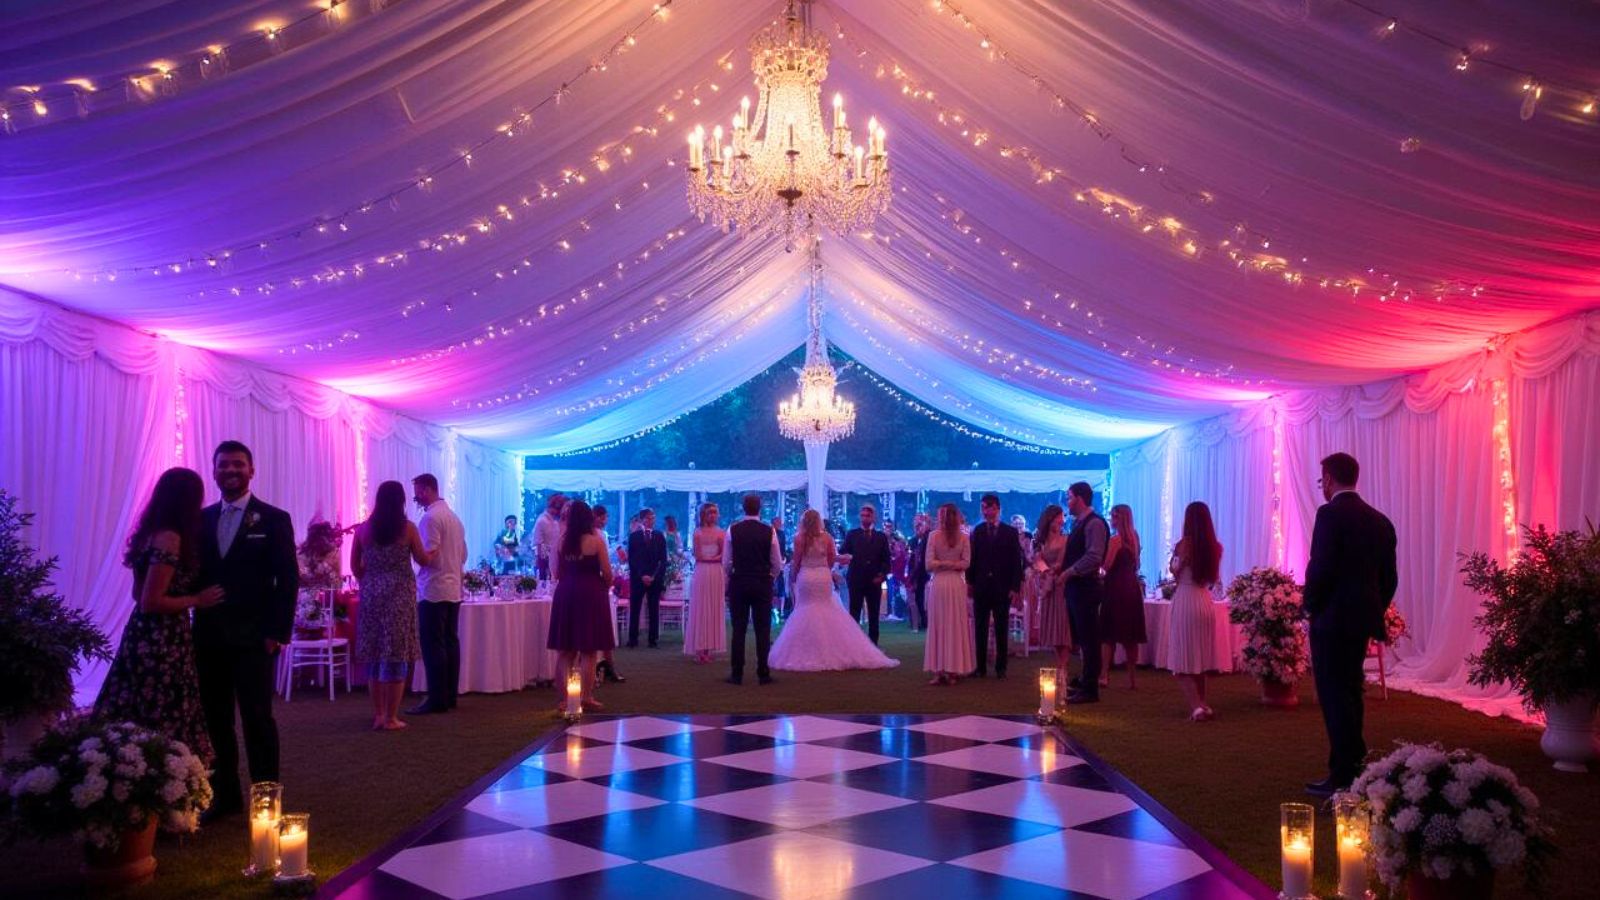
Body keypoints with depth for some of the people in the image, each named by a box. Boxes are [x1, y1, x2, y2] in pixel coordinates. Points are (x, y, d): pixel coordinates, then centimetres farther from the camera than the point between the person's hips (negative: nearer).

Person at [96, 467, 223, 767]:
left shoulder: (152, 533, 10)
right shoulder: (170, 538, -18)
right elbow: (151, 602, -21)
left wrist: (192, 596, 17)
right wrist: (197, 600, -10)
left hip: (149, 638, 9)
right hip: (161, 642, -9)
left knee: (143, 725, 13)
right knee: (163, 723, 0)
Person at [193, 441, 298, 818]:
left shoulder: (274, 519, -2)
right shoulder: (201, 518, 10)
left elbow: (288, 580, -5)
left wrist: (278, 632, -10)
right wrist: (195, 624, -3)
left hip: (253, 638, -4)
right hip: (209, 636, 4)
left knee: (257, 719, 0)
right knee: (216, 720, 9)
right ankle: (226, 794, 19)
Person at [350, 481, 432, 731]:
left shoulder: (363, 528, 2)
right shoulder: (408, 528, -6)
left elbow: (355, 565, 7)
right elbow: (423, 560, 2)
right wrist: (433, 553, 23)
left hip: (371, 595, 3)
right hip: (400, 595, -3)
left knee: (374, 654, 12)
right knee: (397, 654, 2)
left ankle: (378, 714, 17)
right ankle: (390, 718, 3)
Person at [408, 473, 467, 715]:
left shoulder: (430, 517, -12)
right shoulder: (454, 517, 15)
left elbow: (428, 555, -19)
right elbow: (463, 555, 20)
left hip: (433, 590, -9)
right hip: (454, 589, 9)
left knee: (433, 645, -5)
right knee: (450, 641, 10)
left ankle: (437, 700, -5)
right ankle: (450, 696, 14)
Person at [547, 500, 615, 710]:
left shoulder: (562, 541, 4)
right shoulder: (596, 541, -8)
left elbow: (557, 573, 6)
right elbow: (607, 573, -7)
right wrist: (606, 587, 13)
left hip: (565, 594, 4)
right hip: (590, 595, -4)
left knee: (565, 650, 10)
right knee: (588, 650, 2)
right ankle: (586, 698, 4)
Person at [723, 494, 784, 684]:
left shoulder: (733, 530, -4)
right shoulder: (769, 531, -5)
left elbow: (726, 562, -1)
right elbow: (777, 564, -2)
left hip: (738, 584, 1)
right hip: (763, 584, -1)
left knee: (738, 630, 5)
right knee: (763, 631, 5)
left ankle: (737, 675, 5)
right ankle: (763, 674, 5)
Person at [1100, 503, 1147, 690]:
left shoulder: (1116, 539, -12)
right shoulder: (1134, 537, 11)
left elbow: (1107, 565, -16)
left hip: (1116, 587, -7)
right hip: (1131, 587, 7)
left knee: (1109, 634, -2)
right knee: (1130, 635, 8)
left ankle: (1105, 675, -5)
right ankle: (1131, 678, 10)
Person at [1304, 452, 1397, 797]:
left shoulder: (1330, 514, -13)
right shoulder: (1379, 520, 11)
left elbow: (1320, 568, -19)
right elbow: (1390, 577, 12)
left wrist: (1311, 607, -5)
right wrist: (1374, 612, 19)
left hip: (1332, 620, -8)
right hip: (1362, 619, 8)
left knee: (1335, 696, -4)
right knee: (1350, 693, 16)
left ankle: (1343, 777, -3)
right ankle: (1352, 766, 22)